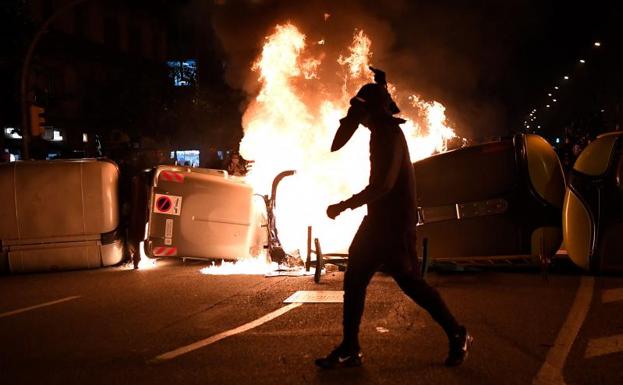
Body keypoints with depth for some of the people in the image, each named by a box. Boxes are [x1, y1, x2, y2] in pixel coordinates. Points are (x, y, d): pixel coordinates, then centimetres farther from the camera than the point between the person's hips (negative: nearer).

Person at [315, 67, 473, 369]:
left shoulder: (389, 134, -16)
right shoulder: (382, 131, 14)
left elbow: (383, 183, -24)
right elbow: (336, 147, 21)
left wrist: (343, 206, -19)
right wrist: (351, 117, 10)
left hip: (395, 220, -10)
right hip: (380, 218, 10)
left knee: (408, 280, -4)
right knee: (354, 278, 5)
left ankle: (457, 336, 10)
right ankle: (349, 348, 9)